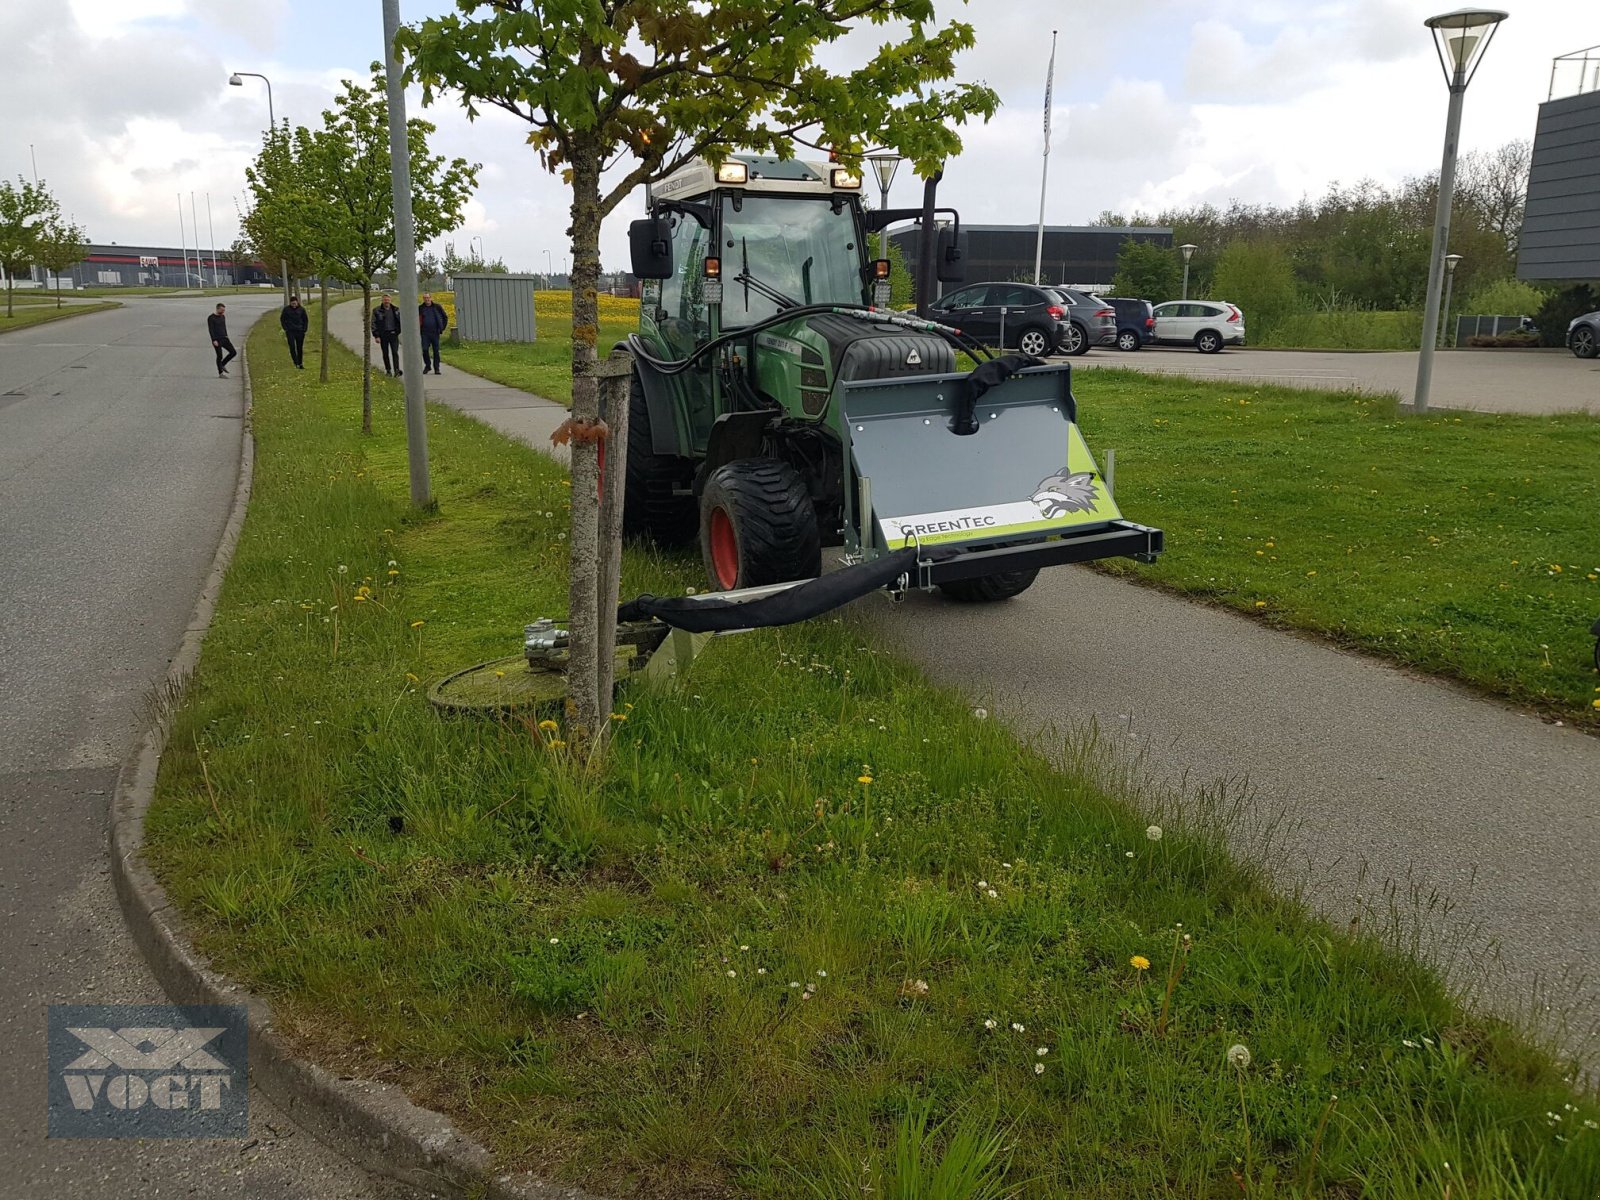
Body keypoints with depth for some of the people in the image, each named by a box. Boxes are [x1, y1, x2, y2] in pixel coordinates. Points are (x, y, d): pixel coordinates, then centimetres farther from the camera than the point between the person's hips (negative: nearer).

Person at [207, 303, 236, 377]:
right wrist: (214, 340, -22)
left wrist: (226, 337, 20)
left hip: (224, 338, 7)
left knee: (233, 352, -2)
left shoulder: (223, 316, 10)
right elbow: (211, 330, -16)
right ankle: (220, 374, 5)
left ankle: (222, 364, 16)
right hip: (216, 340, -7)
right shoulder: (210, 318, -11)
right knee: (219, 356, -5)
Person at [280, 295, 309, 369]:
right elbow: (282, 319, 8)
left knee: (300, 348, 6)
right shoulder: (286, 309, 0)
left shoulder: (301, 310, 1)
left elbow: (306, 320, 11)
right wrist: (285, 329, 0)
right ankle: (296, 363, -10)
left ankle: (300, 363, 16)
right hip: (290, 332, -1)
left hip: (300, 332, 1)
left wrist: (304, 330, 2)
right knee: (292, 347, -11)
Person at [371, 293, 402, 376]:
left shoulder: (395, 310, 7)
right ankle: (388, 370, 16)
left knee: (395, 352, -9)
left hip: (393, 334, 0)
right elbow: (373, 324, 0)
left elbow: (401, 321, 13)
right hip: (383, 335, 0)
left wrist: (400, 332, 2)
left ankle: (396, 370, -13)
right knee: (385, 354, 7)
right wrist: (376, 336, -8)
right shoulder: (377, 311, 1)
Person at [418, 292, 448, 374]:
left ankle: (436, 368, 8)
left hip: (435, 332, 0)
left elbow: (445, 317, 14)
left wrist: (443, 327, 7)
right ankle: (427, 366, 10)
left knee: (436, 350, 2)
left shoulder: (437, 307, 4)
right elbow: (417, 319, 16)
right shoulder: (420, 308, 5)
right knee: (424, 350, -8)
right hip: (425, 333, 0)